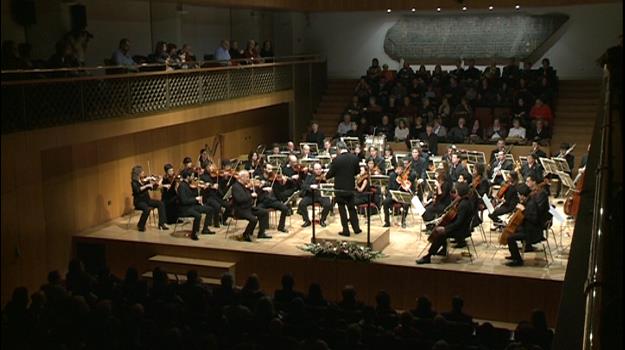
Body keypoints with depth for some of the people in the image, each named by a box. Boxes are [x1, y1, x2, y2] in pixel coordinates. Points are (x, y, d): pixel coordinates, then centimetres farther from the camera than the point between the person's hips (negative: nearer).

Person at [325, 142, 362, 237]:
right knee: (352, 208, 17)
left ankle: (346, 230, 7)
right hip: (350, 187, 4)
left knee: (342, 209, 6)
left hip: (339, 188, -4)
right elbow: (357, 171, 6)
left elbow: (330, 174, -9)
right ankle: (356, 228, 20)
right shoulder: (355, 158, -5)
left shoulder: (336, 160, -17)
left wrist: (326, 176, 12)